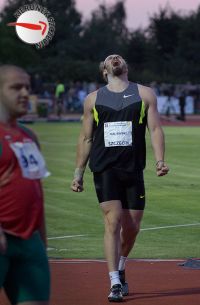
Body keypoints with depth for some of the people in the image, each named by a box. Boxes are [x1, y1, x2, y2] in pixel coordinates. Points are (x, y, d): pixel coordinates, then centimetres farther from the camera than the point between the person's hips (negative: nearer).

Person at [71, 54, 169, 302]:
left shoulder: (144, 94, 10)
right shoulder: (93, 99, 11)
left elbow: (155, 129, 3)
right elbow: (86, 138, 14)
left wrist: (160, 160, -12)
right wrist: (78, 173, 11)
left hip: (134, 170, 1)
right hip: (105, 170, -1)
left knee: (132, 226, 6)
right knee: (112, 221, -12)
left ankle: (120, 269, 33)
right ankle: (115, 284, -10)